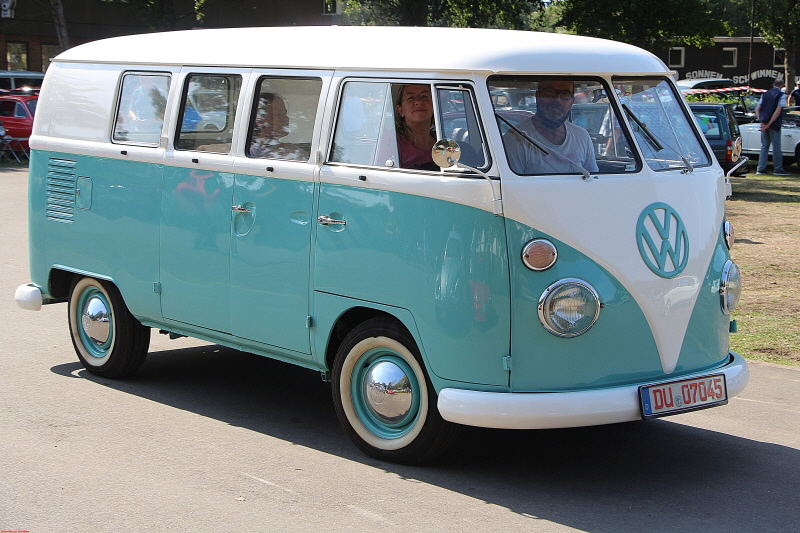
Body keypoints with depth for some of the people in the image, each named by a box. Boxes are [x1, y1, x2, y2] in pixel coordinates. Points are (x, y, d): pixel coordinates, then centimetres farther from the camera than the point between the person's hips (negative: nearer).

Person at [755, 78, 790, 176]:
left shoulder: (765, 94, 12)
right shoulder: (781, 95, -6)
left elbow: (757, 108, 6)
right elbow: (778, 111, -16)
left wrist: (761, 121, -2)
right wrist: (769, 124, -15)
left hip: (764, 123, 6)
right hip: (774, 124, -5)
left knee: (764, 146, 11)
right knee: (776, 146, 0)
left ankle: (761, 168, 8)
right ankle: (777, 169, 2)